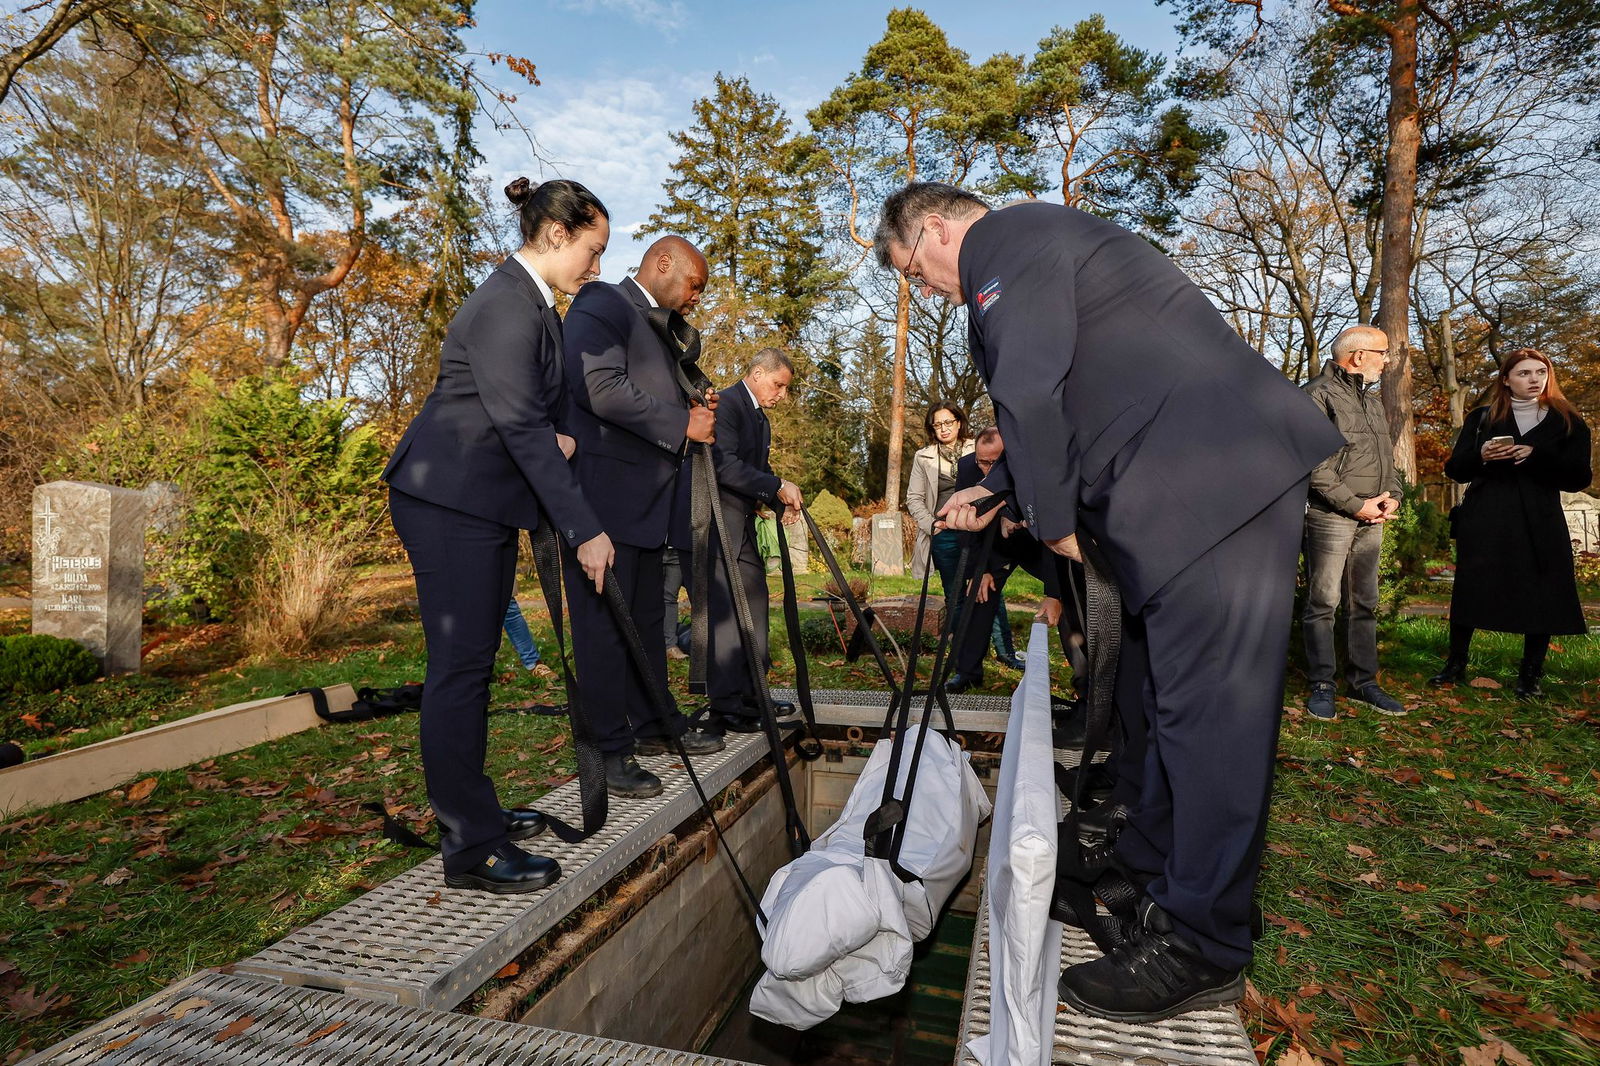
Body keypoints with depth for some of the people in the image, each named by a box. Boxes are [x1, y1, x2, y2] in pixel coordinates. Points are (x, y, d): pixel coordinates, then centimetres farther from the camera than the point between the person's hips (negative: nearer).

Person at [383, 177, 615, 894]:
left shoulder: (534, 304, 15)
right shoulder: (506, 306, -17)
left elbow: (540, 411, 18)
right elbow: (522, 427, -22)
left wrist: (561, 432, -5)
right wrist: (584, 529, -22)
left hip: (484, 503, 10)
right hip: (449, 500, -10)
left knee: (473, 662, 13)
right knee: (460, 665, -8)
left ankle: (471, 811, 24)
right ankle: (470, 848, 0)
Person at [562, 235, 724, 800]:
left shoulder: (658, 328, 24)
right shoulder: (602, 304, -5)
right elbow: (602, 388, -20)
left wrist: (695, 411, 10)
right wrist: (682, 424, -15)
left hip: (644, 497, 10)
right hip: (602, 491, -10)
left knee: (647, 617, 14)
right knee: (605, 619, -5)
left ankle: (653, 725, 26)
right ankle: (608, 750, 3)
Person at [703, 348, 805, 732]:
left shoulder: (761, 418, 21)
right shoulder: (726, 404, -10)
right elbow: (725, 466, -21)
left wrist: (782, 500, 4)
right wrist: (777, 486, -20)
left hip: (745, 525, 10)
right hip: (721, 524, -10)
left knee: (755, 605, 9)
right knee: (726, 610, -10)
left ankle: (751, 695, 18)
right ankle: (726, 705, -5)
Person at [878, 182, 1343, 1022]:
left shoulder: (1010, 240, -5)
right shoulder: (1034, 247, 27)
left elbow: (1031, 393, -18)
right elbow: (1068, 400, 31)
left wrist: (1052, 518, -7)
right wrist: (993, 493, 27)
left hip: (1215, 485, -11)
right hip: (1189, 492, 11)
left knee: (1204, 711, -6)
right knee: (1153, 700, 15)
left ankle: (1201, 951, 6)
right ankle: (1146, 885, 29)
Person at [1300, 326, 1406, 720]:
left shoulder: (1373, 399, 20)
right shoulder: (1319, 395, -7)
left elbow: (1387, 454, 24)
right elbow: (1314, 464, -15)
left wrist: (1392, 495, 6)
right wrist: (1355, 504, -14)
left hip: (1371, 518, 8)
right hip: (1330, 516, -8)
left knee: (1364, 603, 11)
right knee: (1323, 603, -4)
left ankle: (1364, 681, 19)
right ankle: (1322, 687, 2)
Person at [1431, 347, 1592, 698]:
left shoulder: (1568, 423, 8)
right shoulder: (1482, 418, 10)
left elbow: (1579, 478, 0)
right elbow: (1454, 469, 5)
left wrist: (1536, 456, -15)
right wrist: (1481, 455, -15)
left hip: (1539, 526, 0)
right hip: (1484, 524, 0)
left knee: (1541, 597, 0)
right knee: (1470, 591, 2)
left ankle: (1530, 675, 14)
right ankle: (1455, 665, 15)